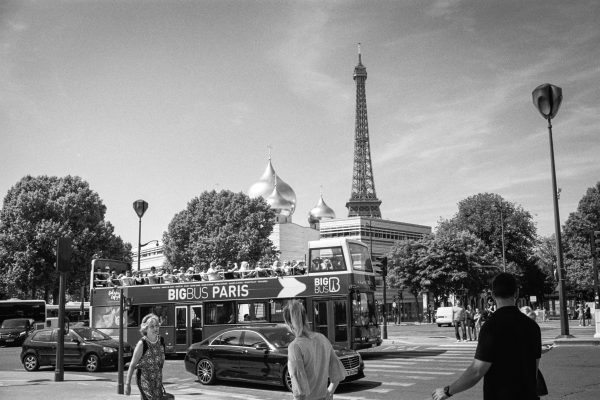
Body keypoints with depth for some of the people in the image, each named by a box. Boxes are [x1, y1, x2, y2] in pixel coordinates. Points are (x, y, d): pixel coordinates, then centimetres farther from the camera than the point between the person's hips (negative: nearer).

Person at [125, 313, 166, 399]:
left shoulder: (161, 341, 0)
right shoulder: (142, 344, -16)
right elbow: (132, 365, -12)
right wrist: (127, 384, -13)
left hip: (158, 380, 6)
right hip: (144, 379, -6)